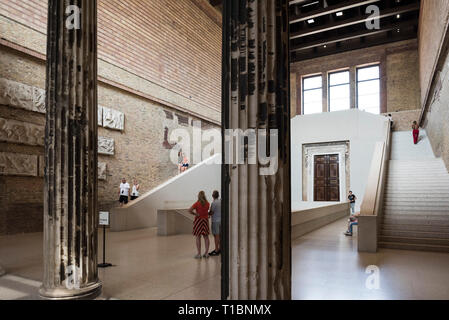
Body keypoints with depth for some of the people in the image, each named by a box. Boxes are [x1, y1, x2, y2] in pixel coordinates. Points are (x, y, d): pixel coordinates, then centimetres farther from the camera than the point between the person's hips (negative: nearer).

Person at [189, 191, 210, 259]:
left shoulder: (197, 203, -12)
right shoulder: (207, 203, -1)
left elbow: (190, 210, -19)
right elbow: (208, 211, 5)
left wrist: (195, 214, -8)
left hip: (198, 220, -3)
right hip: (205, 220, 4)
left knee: (198, 237, 2)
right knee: (206, 237, 10)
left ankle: (199, 254, 4)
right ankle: (206, 253, 13)